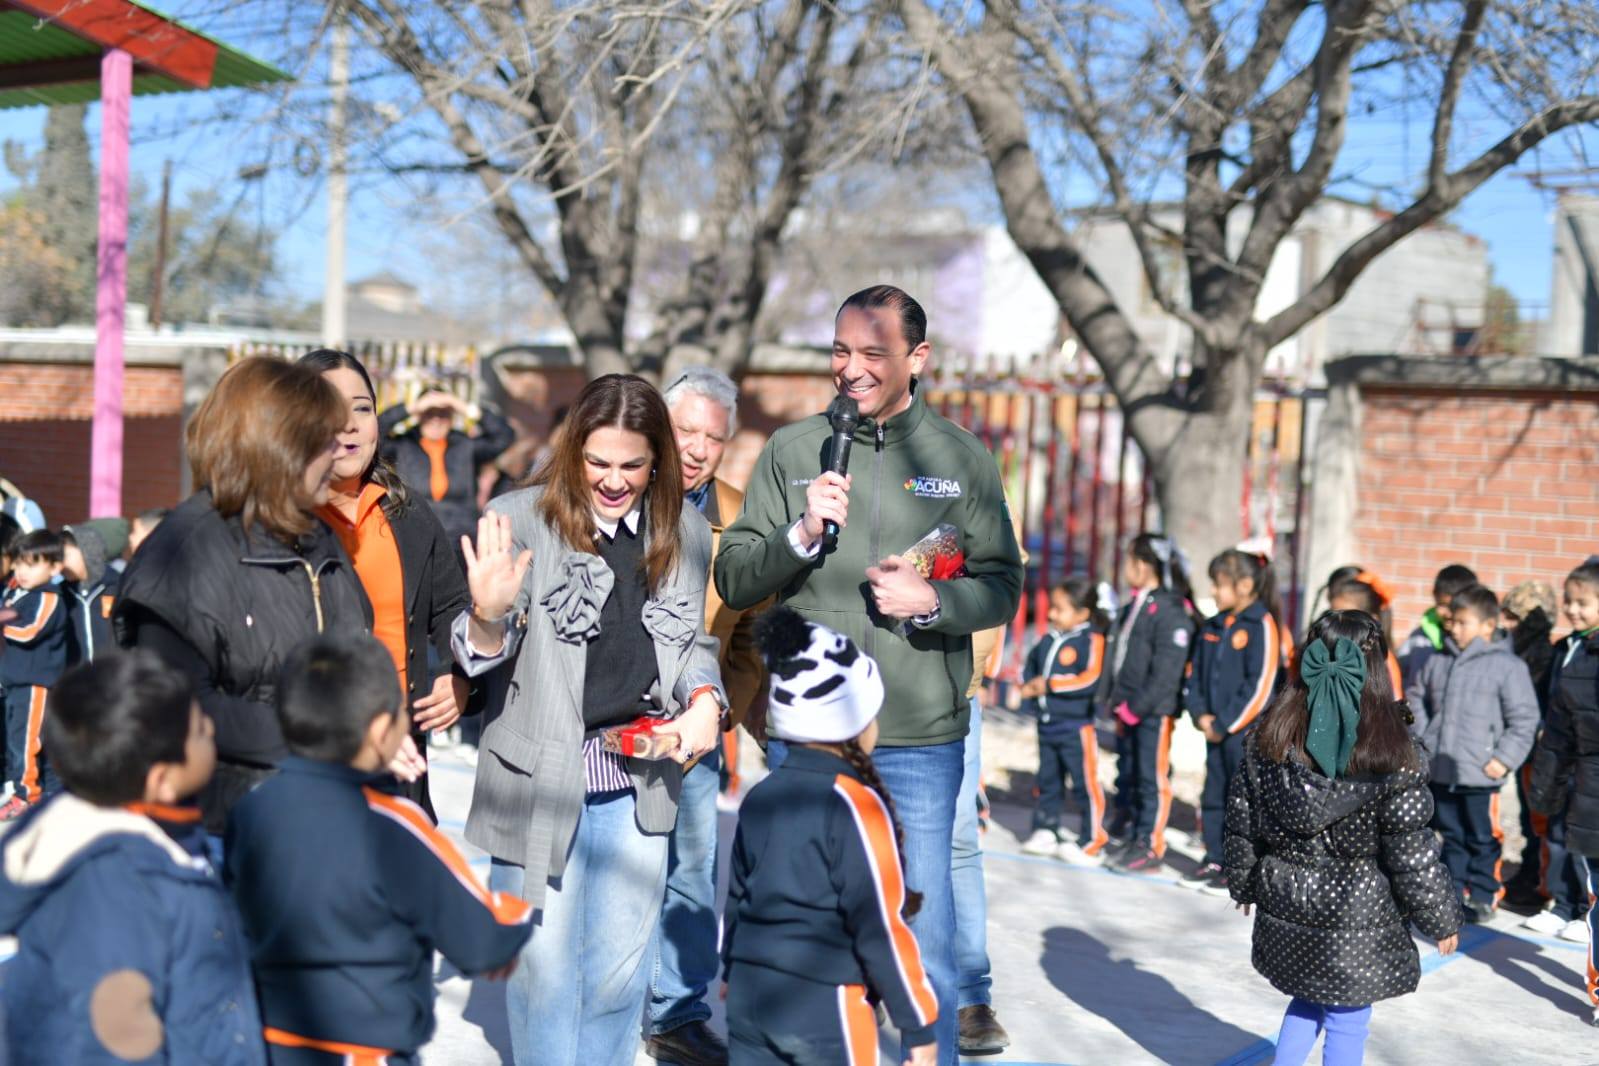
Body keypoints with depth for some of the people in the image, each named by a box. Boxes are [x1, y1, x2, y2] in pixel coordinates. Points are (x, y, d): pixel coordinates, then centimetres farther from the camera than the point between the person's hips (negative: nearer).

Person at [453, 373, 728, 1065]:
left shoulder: (685, 534, 3)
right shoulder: (519, 520, -9)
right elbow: (478, 657, -10)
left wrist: (705, 699, -5)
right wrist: (489, 614, -32)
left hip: (640, 790, 4)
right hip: (539, 783, -4)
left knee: (620, 974, 17)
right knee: (544, 974, 7)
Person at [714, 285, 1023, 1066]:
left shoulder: (961, 458, 2)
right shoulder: (791, 451, 4)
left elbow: (1002, 586, 5)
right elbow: (733, 581, 3)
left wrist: (934, 601, -14)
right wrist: (800, 534, -14)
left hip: (921, 742, -1)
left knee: (922, 934, 5)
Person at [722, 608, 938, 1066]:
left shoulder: (760, 797, 6)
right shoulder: (855, 804, -15)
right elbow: (881, 926, -15)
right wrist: (919, 1024, -8)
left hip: (749, 999, 6)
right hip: (827, 1008, -6)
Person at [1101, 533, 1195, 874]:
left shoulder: (1171, 612, -14)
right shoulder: (1133, 608, 15)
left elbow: (1166, 670, -19)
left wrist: (1137, 706, -19)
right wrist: (1112, 699, 11)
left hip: (1154, 711, -9)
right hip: (1127, 710, 9)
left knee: (1152, 780, -2)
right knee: (1127, 776, 17)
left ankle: (1149, 847, 4)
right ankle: (1123, 836, 28)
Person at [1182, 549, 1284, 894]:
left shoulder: (1261, 626, -13)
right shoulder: (1213, 627, 10)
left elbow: (1260, 686, -17)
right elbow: (1197, 674, 15)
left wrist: (1225, 724, -15)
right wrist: (1201, 714, -1)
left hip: (1247, 733, -8)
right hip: (1215, 731, 8)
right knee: (1214, 797, 14)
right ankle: (1214, 861, 25)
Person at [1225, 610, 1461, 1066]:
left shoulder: (1270, 736, -4)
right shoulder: (1392, 754, -16)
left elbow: (1241, 822, 4)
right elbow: (1413, 853, -13)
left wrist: (1244, 885, 20)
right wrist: (1442, 920, 1)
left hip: (1286, 910, 4)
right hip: (1358, 924, -4)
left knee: (1309, 1000, 25)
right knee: (1347, 1023, 8)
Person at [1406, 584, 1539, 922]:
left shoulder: (1507, 666, -9)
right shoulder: (1438, 663, 7)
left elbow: (1524, 717, -8)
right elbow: (1416, 700, 21)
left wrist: (1505, 758, -12)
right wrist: (1422, 740, 12)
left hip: (1481, 775, -5)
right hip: (1441, 771, 5)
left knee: (1482, 839, 5)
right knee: (1451, 836, 16)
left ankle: (1482, 897, 17)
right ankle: (1455, 891, 27)